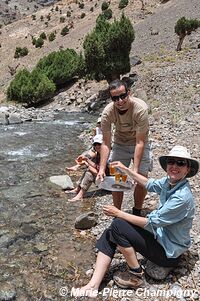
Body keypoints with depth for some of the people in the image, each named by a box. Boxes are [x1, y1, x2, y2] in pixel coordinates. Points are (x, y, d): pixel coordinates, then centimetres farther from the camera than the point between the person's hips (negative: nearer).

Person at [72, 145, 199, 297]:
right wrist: (125, 169, 14)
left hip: (169, 252, -8)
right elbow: (149, 184, 17)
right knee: (110, 234, -4)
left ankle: (136, 275, -2)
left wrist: (119, 213, -18)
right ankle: (94, 286, -7)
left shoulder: (182, 197, -28)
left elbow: (151, 223, -25)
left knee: (118, 226, -19)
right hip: (160, 236, 8)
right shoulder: (169, 182, -4)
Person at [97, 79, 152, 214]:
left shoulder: (140, 108, -33)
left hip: (139, 143, -1)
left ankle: (137, 212, 19)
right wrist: (102, 169, -27)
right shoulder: (107, 113, -25)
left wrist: (135, 170, -34)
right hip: (120, 144, 2)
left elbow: (140, 142, -30)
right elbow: (106, 144, -19)